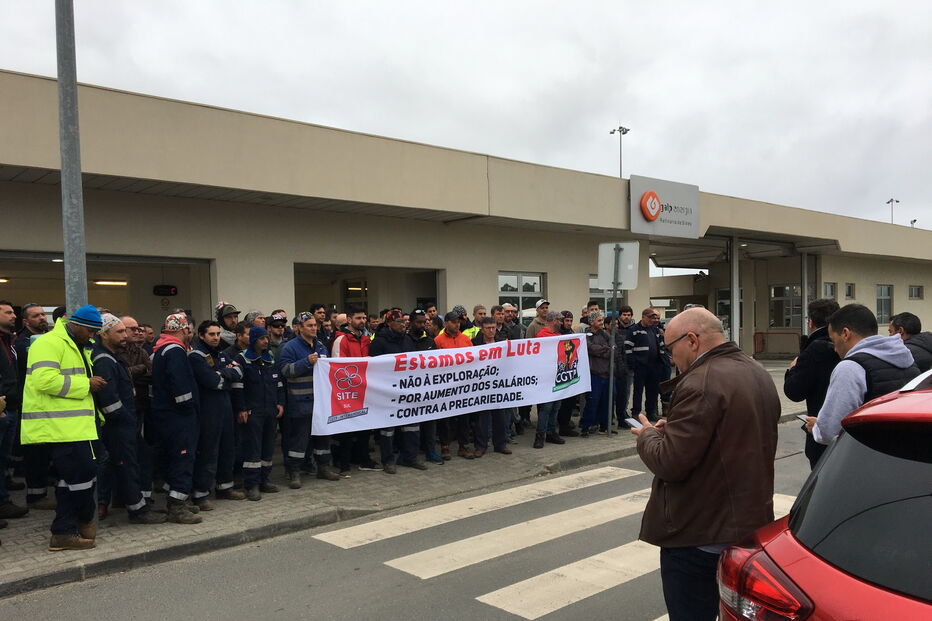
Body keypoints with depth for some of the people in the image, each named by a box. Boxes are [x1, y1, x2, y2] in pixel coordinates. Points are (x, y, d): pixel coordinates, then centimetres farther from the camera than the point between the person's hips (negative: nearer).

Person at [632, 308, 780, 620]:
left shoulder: (701, 384, -23)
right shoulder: (759, 375, 8)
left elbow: (670, 463, -25)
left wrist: (649, 435, -5)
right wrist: (672, 430, 12)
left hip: (699, 537, -9)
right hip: (753, 524, 9)